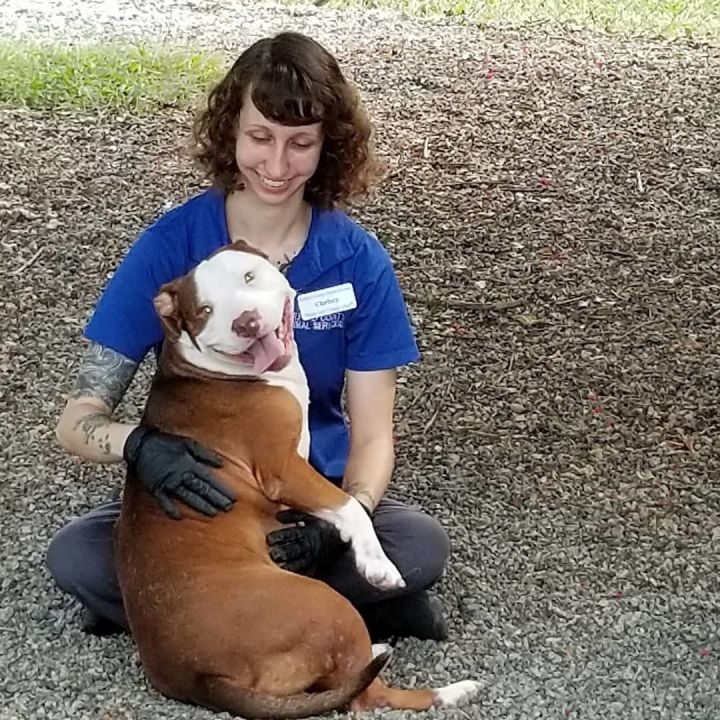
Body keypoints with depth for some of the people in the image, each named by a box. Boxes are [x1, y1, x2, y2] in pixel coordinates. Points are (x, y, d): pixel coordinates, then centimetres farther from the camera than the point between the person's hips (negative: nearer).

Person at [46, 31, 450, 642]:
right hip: (194, 496, 0)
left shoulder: (358, 260, -9)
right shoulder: (170, 246, -12)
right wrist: (140, 445, -39)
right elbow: (78, 417, -15)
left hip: (315, 492, 1)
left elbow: (372, 434, -8)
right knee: (75, 557, -29)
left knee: (422, 547, -29)